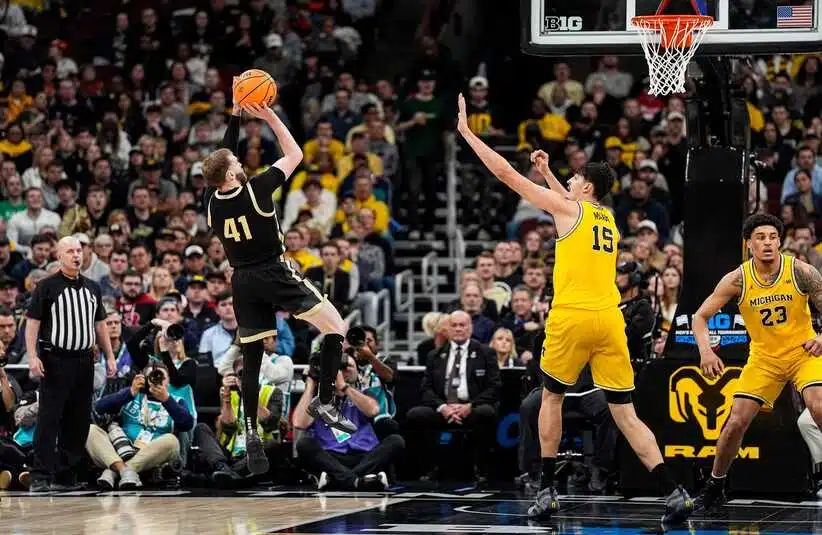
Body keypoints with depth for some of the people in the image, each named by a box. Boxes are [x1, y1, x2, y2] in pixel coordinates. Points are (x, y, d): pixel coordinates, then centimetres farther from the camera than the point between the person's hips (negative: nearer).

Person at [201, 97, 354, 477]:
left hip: (243, 281, 6)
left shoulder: (212, 201, 0)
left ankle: (251, 434, 7)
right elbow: (295, 154, -3)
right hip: (274, 273, -6)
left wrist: (235, 116, 17)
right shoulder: (255, 190, -15)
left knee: (251, 361, 11)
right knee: (334, 325, -1)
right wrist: (270, 118, 1)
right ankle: (324, 401, -11)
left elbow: (222, 158, 18)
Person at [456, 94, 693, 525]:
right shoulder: (607, 218, 19)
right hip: (609, 320, 5)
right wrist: (546, 173, 48)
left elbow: (506, 173, 5)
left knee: (551, 397, 16)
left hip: (572, 316, -5)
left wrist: (467, 132, 12)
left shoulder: (567, 209, 2)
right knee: (625, 413, 3)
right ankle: (674, 494, -10)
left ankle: (547, 491, 12)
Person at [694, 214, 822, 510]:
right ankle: (715, 486, 18)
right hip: (764, 357, 2)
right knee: (736, 421, -3)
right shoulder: (737, 280, -13)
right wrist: (705, 350, -26)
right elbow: (700, 316, -9)